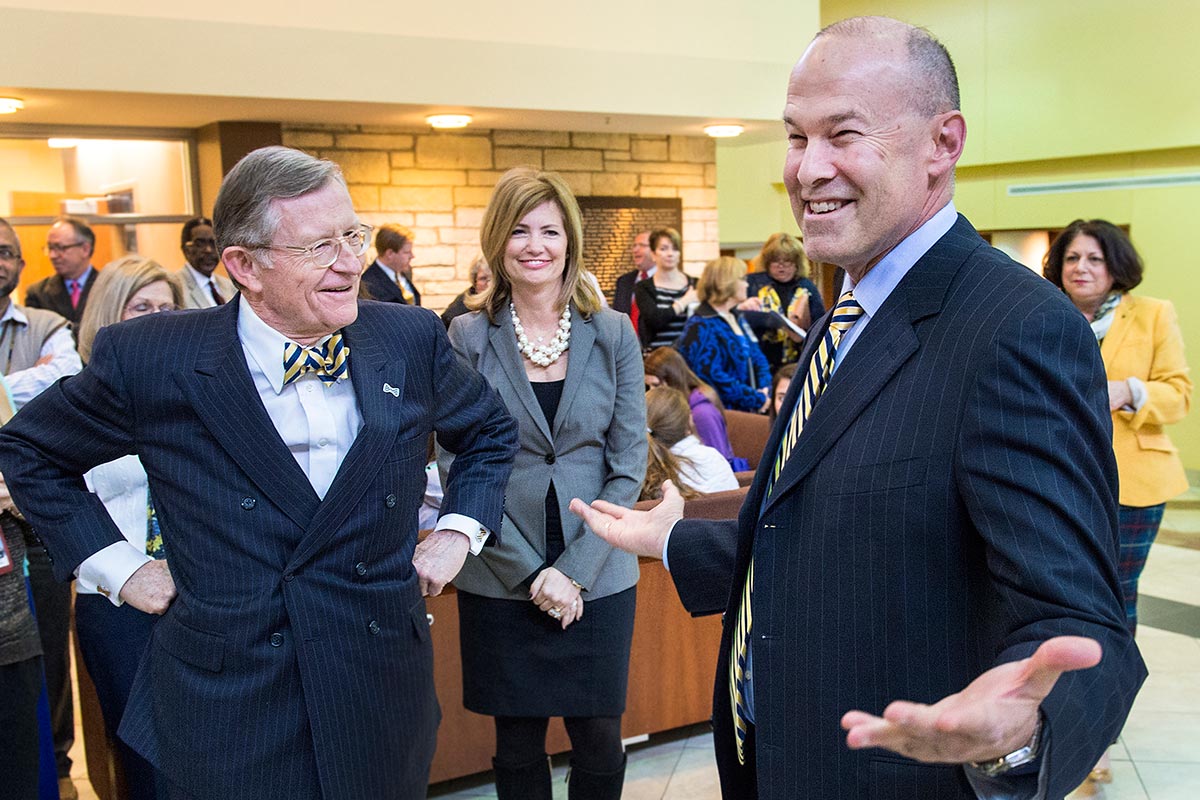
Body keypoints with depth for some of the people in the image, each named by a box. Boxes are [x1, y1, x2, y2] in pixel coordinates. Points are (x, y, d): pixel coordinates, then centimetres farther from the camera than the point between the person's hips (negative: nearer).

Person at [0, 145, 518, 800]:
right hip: (226, 714, -2)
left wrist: (458, 531, 3)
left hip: (385, 695, 3)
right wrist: (118, 566, -1)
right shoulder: (149, 359, -11)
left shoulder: (411, 341, -4)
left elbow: (490, 432, 15)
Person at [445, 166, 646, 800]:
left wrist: (575, 569, -10)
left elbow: (629, 462, -2)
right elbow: (461, 467, -6)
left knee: (599, 743, 7)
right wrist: (532, 572, -12)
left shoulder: (613, 333, 0)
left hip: (598, 577, 1)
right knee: (518, 748, 13)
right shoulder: (468, 337, -3)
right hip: (501, 580, 0)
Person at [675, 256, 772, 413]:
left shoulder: (738, 318, 18)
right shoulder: (701, 327, -10)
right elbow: (711, 376, -18)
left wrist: (765, 388, 0)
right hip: (719, 412, -8)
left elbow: (758, 358, 20)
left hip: (747, 411, 8)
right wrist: (758, 399, -14)